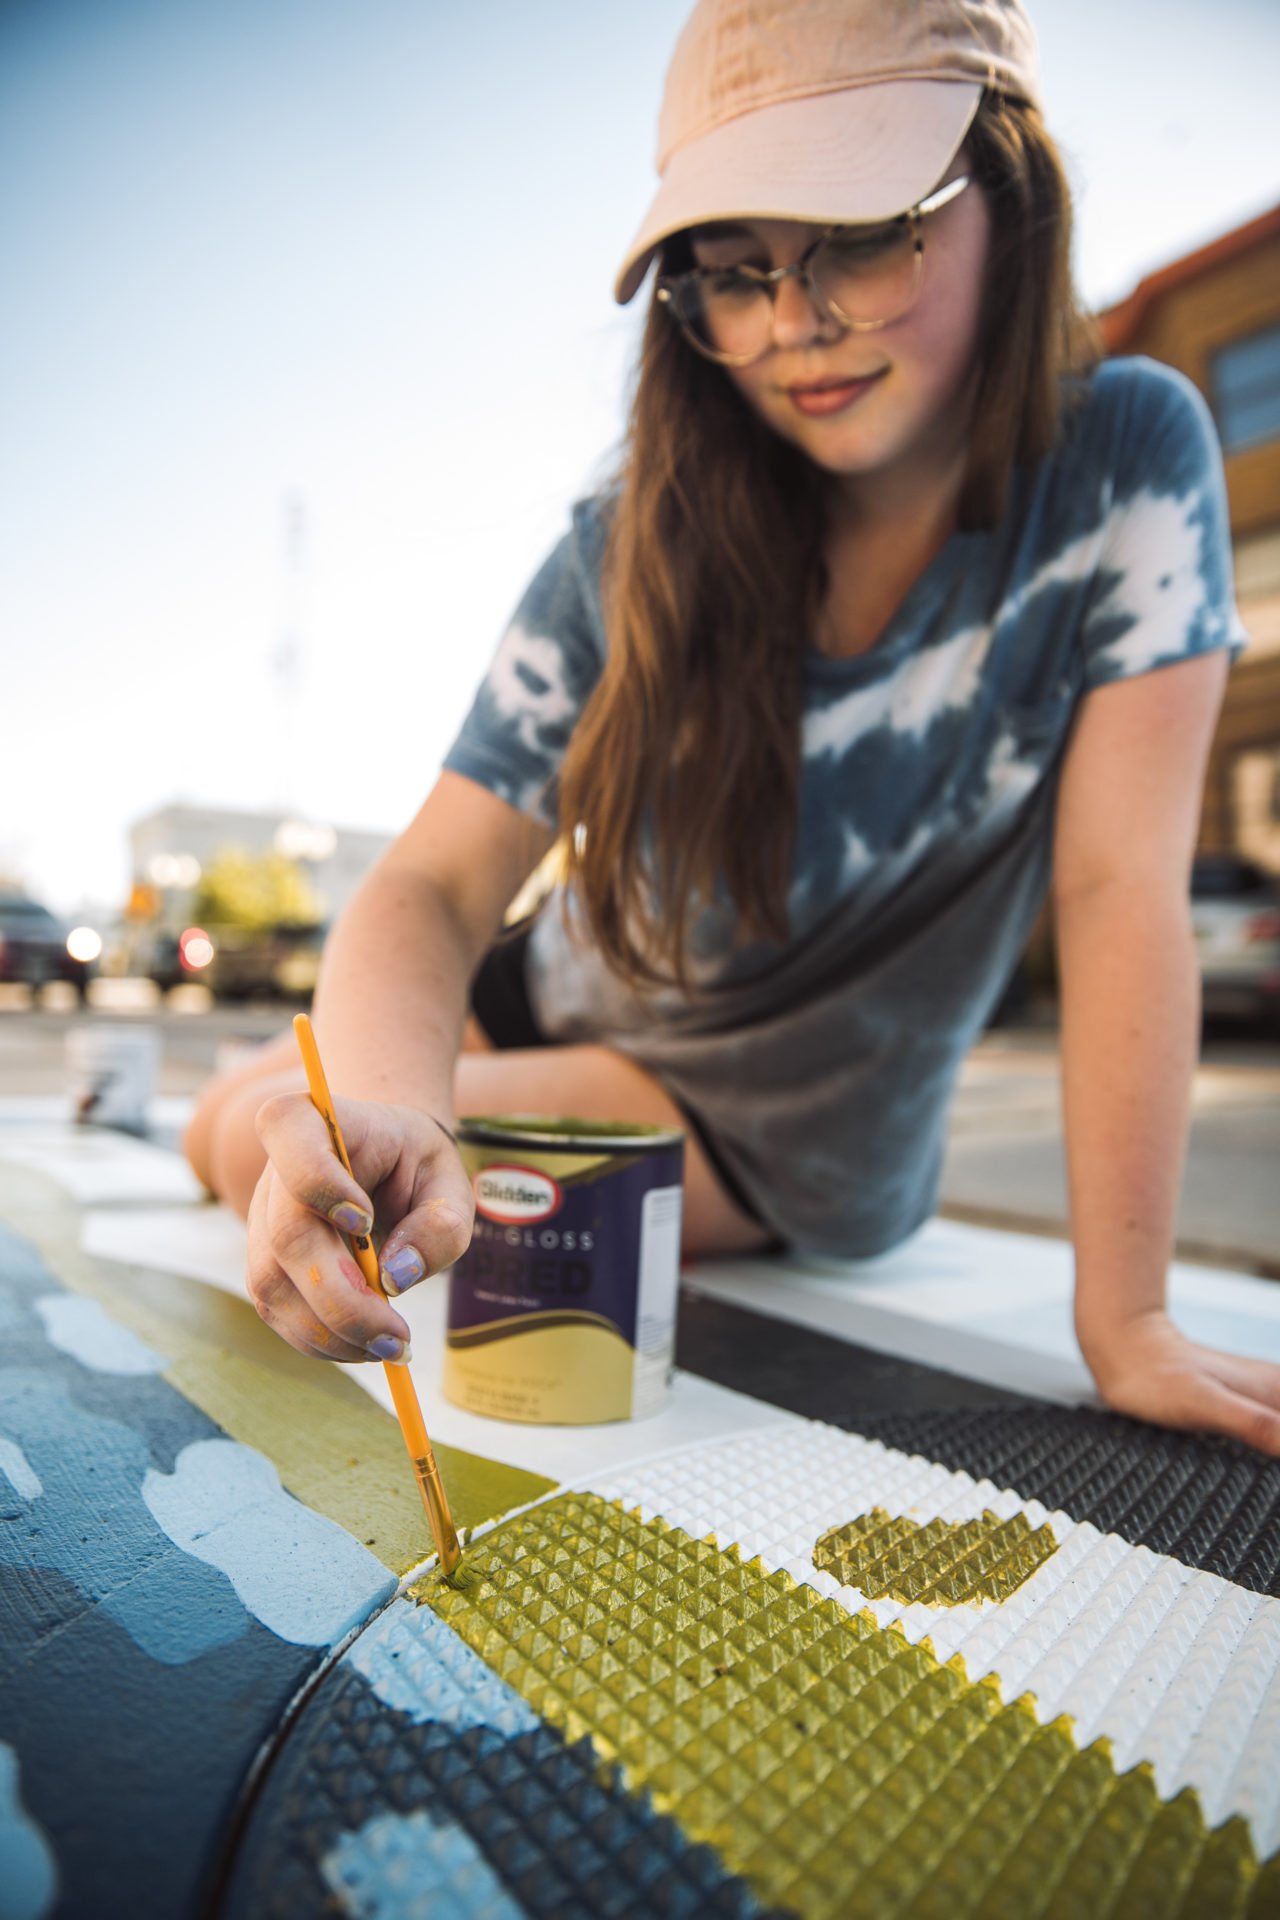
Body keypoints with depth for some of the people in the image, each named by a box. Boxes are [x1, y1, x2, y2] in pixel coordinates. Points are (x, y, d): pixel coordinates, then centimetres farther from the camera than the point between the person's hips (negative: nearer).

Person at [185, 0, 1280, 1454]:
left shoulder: (1126, 458, -19)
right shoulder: (631, 549, -16)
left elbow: (1119, 885, -24)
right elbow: (439, 882, -22)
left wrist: (1124, 1322, -25)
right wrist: (383, 1107, -44)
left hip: (791, 1142, -3)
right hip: (564, 1011, 3)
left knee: (260, 1149, -15)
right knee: (238, 1139, 5)